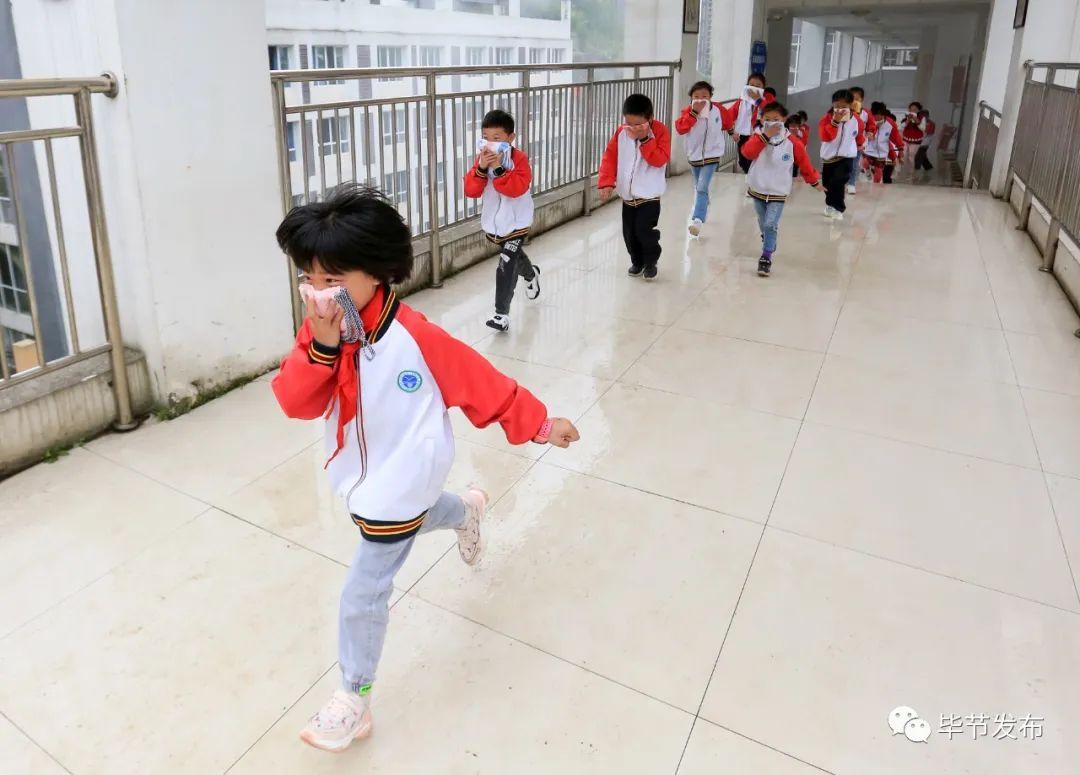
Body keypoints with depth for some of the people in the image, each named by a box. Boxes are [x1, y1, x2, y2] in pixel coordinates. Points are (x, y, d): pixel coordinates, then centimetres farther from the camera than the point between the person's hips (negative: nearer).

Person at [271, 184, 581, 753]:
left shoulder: (415, 339, -27)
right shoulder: (320, 333, -11)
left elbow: (482, 383, -18)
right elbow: (295, 403, -20)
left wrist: (540, 424, -10)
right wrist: (322, 345, -36)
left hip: (397, 486, -6)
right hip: (361, 477, 6)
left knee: (362, 594, 3)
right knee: (418, 517, 35)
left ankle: (354, 701, 25)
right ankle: (467, 510, 68)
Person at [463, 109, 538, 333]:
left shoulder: (518, 158, -15)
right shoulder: (482, 158, -2)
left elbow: (517, 187, -30)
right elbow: (471, 190, -13)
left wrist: (498, 169, -36)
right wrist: (481, 168, -26)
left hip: (516, 223, -6)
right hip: (492, 222, 6)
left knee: (506, 266, -16)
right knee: (514, 256, 28)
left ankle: (502, 313, -12)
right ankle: (531, 274, 61)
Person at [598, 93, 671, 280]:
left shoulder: (660, 131, -11)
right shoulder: (621, 132, -1)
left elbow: (660, 159, -22)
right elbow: (609, 156, -2)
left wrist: (645, 140, -27)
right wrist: (606, 182, -13)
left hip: (649, 194, -4)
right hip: (627, 194, 5)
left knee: (644, 229, -11)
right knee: (629, 232, 9)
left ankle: (651, 262, 13)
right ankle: (637, 261, 30)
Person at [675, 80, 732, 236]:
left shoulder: (718, 109, -8)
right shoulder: (689, 111, -10)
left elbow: (727, 124, 13)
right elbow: (680, 128, -29)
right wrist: (694, 112, -33)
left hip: (711, 156, -3)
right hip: (694, 156, 3)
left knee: (702, 188, -18)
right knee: (698, 187, 22)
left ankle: (697, 220, -28)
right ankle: (704, 207, 49)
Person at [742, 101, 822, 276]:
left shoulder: (792, 142, -10)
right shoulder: (759, 137, -7)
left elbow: (804, 162, 3)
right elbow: (748, 152, -28)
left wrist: (814, 181, 12)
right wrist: (765, 136, -32)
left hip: (778, 193, -3)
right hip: (757, 189, 3)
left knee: (770, 225, -13)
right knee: (763, 224, 19)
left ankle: (766, 258, -8)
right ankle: (769, 243, 46)